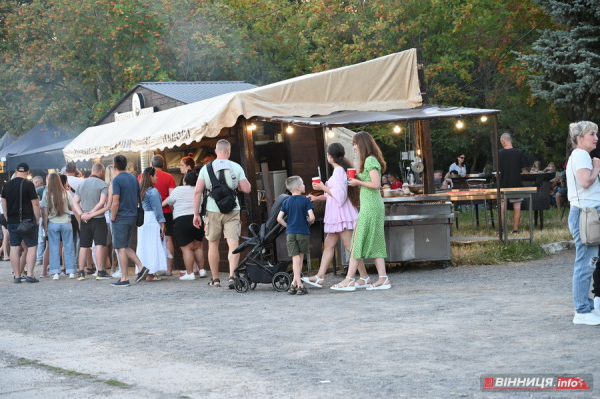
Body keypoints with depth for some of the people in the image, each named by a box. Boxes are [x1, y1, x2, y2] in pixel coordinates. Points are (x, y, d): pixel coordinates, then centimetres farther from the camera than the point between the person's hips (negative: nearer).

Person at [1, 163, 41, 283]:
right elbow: (35, 203, -11)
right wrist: (37, 219, -2)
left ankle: (17, 276, 7)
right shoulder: (28, 185, -9)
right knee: (32, 247, 1)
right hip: (27, 221, -5)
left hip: (12, 222, 5)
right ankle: (29, 274, -8)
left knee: (14, 248, 7)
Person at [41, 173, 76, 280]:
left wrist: (45, 226, 3)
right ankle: (71, 271, 8)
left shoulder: (47, 195, -5)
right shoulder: (66, 193, -3)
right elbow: (72, 207, 4)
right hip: (66, 222, 1)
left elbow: (45, 212, -4)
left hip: (53, 224, -1)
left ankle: (55, 272, 3)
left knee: (54, 249, 5)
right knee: (69, 247, 7)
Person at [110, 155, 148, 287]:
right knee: (126, 246, 18)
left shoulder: (117, 180, -12)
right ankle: (141, 267, 3)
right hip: (133, 216, 7)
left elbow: (115, 203, -17)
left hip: (121, 217, -7)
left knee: (121, 248, -2)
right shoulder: (134, 178, 10)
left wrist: (113, 218, -7)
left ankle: (124, 278, -1)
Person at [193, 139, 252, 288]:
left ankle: (215, 279, 20)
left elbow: (197, 191, -3)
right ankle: (232, 276, -20)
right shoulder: (236, 167, -1)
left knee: (213, 244, 14)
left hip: (213, 210, 1)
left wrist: (196, 214, 1)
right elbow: (247, 189, -3)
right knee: (233, 244, -3)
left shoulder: (206, 168, 1)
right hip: (232, 210, -1)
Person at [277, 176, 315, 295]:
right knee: (300, 258, 10)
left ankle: (298, 285, -4)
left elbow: (279, 218, -1)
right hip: (303, 232, -2)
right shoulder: (305, 200, -4)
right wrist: (309, 222, 9)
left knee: (295, 259, 1)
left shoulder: (286, 202, 6)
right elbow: (311, 217, -13)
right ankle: (295, 284, 7)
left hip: (290, 233, 2)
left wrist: (288, 226, 13)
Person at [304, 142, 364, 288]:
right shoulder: (341, 169, 16)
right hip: (337, 215, 10)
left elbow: (339, 195, -21)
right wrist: (317, 198, 20)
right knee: (329, 244, 9)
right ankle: (319, 278, 9)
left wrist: (323, 188, -11)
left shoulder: (339, 171, -15)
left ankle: (364, 278, -4)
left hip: (342, 214, -10)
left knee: (350, 246, -7)